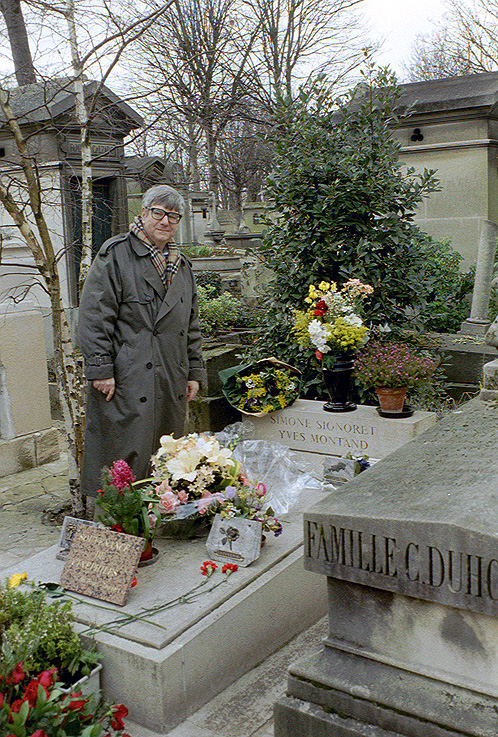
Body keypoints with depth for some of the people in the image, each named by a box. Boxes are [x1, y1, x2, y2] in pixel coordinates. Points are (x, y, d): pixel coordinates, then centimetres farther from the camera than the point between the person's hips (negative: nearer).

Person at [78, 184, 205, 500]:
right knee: (126, 461, -4)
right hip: (127, 380, -6)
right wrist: (101, 369, -15)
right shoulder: (116, 254, -3)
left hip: (172, 384, 7)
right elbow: (94, 316, -9)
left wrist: (194, 372, 14)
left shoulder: (182, 265, 17)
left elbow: (192, 326, 21)